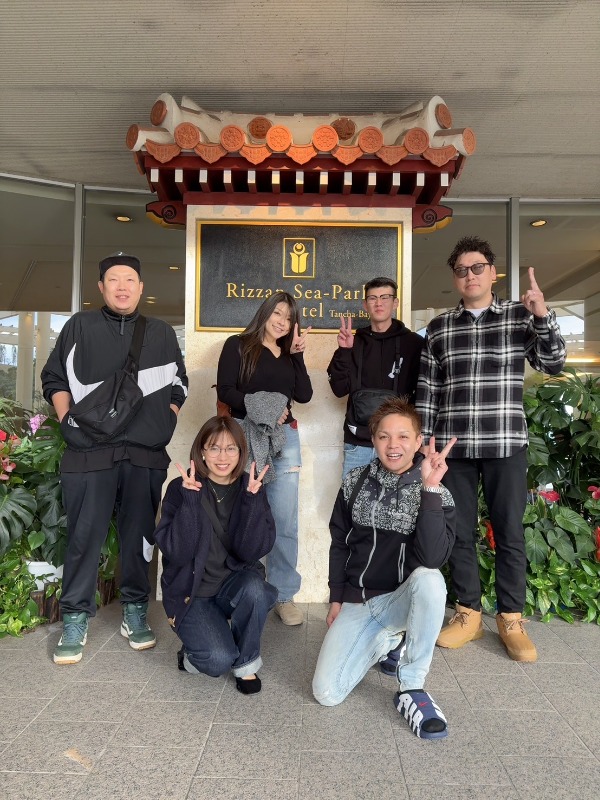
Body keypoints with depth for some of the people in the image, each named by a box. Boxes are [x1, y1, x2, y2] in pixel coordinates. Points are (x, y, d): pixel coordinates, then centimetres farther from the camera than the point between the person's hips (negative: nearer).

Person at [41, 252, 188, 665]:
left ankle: (135, 610, 22)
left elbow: (179, 384, 18)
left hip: (147, 454, 1)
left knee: (139, 534, 8)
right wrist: (67, 420, -3)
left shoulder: (162, 333, 12)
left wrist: (167, 423, 4)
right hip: (89, 451, -1)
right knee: (84, 536, 2)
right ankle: (76, 619, 16)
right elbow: (54, 378, 11)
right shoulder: (80, 327, 9)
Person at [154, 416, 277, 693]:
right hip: (190, 591, -2)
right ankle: (192, 654, 13)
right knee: (219, 660, -24)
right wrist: (191, 499, -29)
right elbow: (176, 553, -20)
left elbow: (253, 551, -16)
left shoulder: (250, 488, -5)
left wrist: (252, 499, -27)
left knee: (255, 588, -32)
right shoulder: (181, 489, -10)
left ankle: (246, 663, -4)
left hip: (235, 585, 2)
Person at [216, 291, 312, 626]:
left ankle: (284, 596, 12)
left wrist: (298, 353, 3)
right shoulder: (238, 345, 6)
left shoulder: (289, 355, 20)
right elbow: (225, 390, -5)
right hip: (246, 435, -4)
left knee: (285, 520, 2)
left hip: (285, 438, 4)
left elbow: (304, 395, 7)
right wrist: (258, 408, -15)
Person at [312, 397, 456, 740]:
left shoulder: (436, 495, -10)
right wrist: (337, 599, 6)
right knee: (326, 694, -13)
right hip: (355, 602, 3)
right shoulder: (355, 483, -1)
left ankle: (411, 689, -17)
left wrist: (429, 488, -33)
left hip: (402, 599, -3)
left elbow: (433, 558, -27)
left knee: (429, 579, -38)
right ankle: (384, 642, 17)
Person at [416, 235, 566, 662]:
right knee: (459, 533, 8)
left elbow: (553, 364, -2)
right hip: (454, 447, 2)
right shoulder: (439, 328, 7)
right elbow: (427, 392, 7)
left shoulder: (521, 316, 5)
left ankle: (512, 620, 22)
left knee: (510, 534, 6)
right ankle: (469, 614, 24)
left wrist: (544, 317, -17)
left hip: (506, 446, -1)